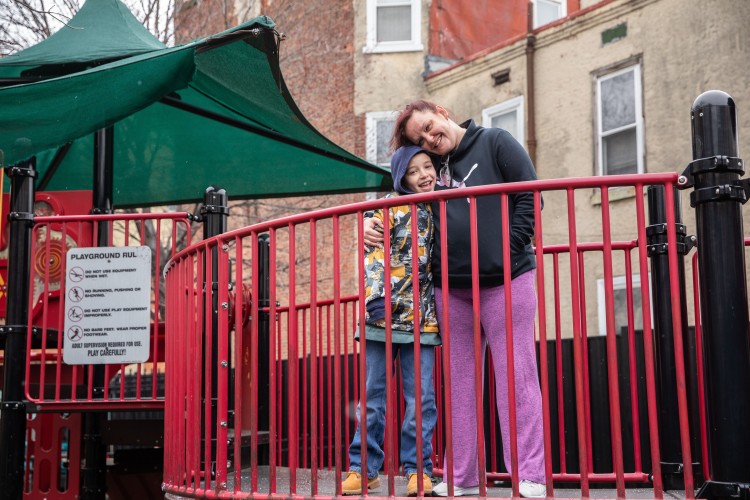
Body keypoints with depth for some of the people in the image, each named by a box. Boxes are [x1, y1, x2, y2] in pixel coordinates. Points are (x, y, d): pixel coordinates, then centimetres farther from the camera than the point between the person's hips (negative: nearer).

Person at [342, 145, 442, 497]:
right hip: (385, 310, -2)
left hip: (422, 318, 2)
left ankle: (418, 468, 9)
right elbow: (374, 255, -6)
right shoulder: (392, 207, 3)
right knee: (374, 394, 4)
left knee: (421, 397, 1)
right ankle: (364, 468, 11)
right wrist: (377, 299, -16)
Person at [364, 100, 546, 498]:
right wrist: (377, 227, 1)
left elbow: (530, 196, -4)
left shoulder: (495, 143, 2)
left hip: (504, 282, -5)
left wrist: (508, 251, -12)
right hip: (451, 290, 5)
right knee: (460, 383, 6)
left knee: (516, 377, -5)